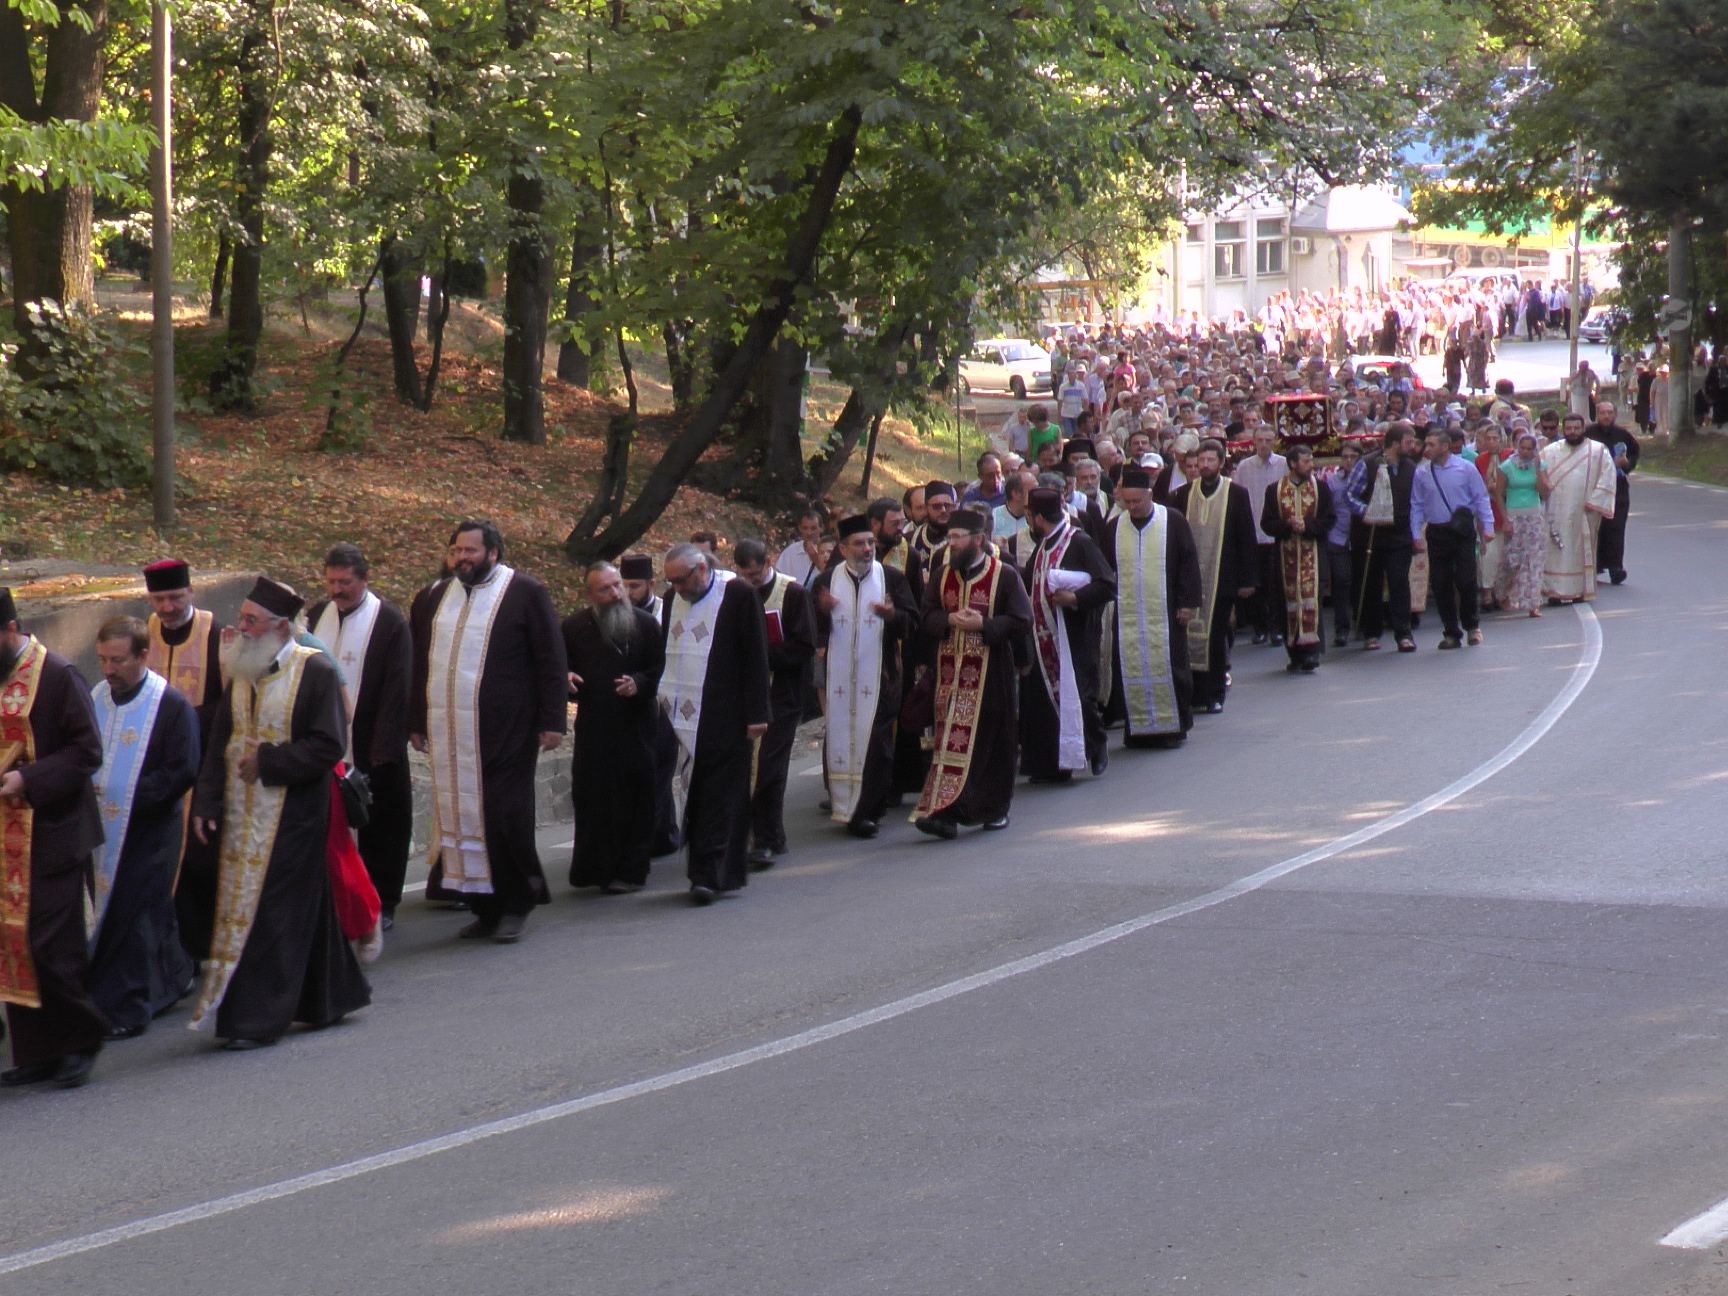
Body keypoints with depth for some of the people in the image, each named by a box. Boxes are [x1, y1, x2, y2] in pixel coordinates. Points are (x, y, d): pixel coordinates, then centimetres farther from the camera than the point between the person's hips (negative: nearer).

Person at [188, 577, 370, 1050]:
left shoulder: (316, 673, -10)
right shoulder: (241, 674, 9)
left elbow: (329, 746, -15)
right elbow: (220, 742, 10)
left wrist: (268, 761, -16)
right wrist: (207, 802, 1)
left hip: (292, 812, -7)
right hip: (243, 811, 7)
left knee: (273, 910, -6)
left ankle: (259, 1019, -1)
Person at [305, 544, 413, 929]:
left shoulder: (390, 623, -8)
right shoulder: (315, 617, 6)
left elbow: (396, 691, -10)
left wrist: (382, 750, -16)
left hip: (371, 748, -4)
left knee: (380, 828, 6)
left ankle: (382, 906, 16)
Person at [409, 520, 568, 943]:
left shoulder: (525, 593, -1)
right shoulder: (432, 598, 13)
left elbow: (550, 659, -3)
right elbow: (418, 665, 17)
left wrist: (551, 721, -8)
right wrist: (415, 722, 13)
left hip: (504, 731, -5)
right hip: (448, 730, 5)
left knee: (504, 816, -5)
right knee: (459, 814, 5)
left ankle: (515, 906, 9)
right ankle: (484, 908, 14)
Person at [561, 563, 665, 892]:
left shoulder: (645, 624, 2)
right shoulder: (574, 627, 7)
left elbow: (661, 671, 2)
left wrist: (638, 684, -17)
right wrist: (565, 680, -7)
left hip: (635, 728, -2)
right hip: (592, 728, 2)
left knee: (634, 802, 0)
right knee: (590, 802, 3)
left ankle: (630, 871, 7)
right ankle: (593, 869, 12)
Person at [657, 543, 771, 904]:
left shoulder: (738, 595, -6)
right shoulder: (674, 600, 12)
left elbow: (755, 657, -6)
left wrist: (755, 714, -10)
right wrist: (661, 706, 12)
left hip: (723, 718, -6)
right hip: (682, 719, 6)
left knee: (720, 796, -6)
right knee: (691, 795, 6)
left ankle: (710, 874, -8)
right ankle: (704, 872, 12)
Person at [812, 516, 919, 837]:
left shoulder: (892, 578, 4)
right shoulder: (828, 580, 7)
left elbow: (911, 623, -2)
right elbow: (815, 629, 2)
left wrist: (892, 616, -23)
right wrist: (823, 612, -20)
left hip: (878, 675, -1)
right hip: (839, 675, 1)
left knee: (874, 742, -5)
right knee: (839, 738, 2)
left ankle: (868, 811, -2)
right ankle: (843, 806, 13)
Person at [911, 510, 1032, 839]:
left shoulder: (1004, 576, -4)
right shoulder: (942, 576, 10)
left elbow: (1022, 621, -7)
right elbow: (926, 615, 10)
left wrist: (983, 624, -19)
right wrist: (949, 620, -11)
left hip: (990, 672, -3)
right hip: (950, 670, 3)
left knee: (991, 740, 3)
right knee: (951, 737, -3)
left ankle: (995, 808, 16)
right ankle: (946, 813, -7)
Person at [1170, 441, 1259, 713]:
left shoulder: (1236, 495, 1)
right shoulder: (1182, 494, 6)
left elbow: (1247, 538, 1)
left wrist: (1247, 579, -3)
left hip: (1222, 578, -1)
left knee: (1217, 637, 4)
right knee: (1190, 635, -1)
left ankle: (1215, 695, 11)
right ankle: (1197, 693, 5)